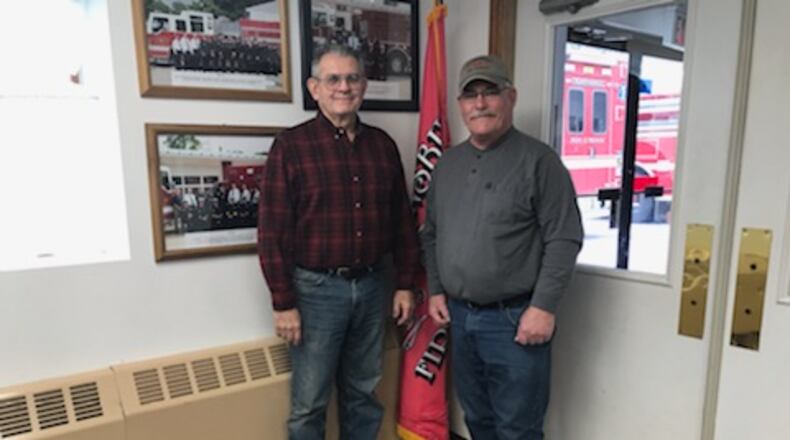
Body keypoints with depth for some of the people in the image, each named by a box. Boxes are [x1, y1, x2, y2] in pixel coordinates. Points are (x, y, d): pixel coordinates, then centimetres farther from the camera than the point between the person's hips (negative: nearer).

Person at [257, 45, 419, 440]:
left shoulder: (382, 144, 6)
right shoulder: (291, 146, -8)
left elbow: (402, 219, 10)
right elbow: (272, 231, -10)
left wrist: (405, 283, 8)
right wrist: (283, 303, -11)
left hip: (373, 285, 4)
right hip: (317, 289, -4)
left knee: (363, 394, 19)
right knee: (308, 403, 10)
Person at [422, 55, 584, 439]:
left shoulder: (538, 159, -9)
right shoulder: (447, 163, 9)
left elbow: (564, 239, -13)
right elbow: (431, 234, 15)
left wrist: (543, 307, -16)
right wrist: (435, 290, 10)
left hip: (514, 319, -6)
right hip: (459, 315, 6)